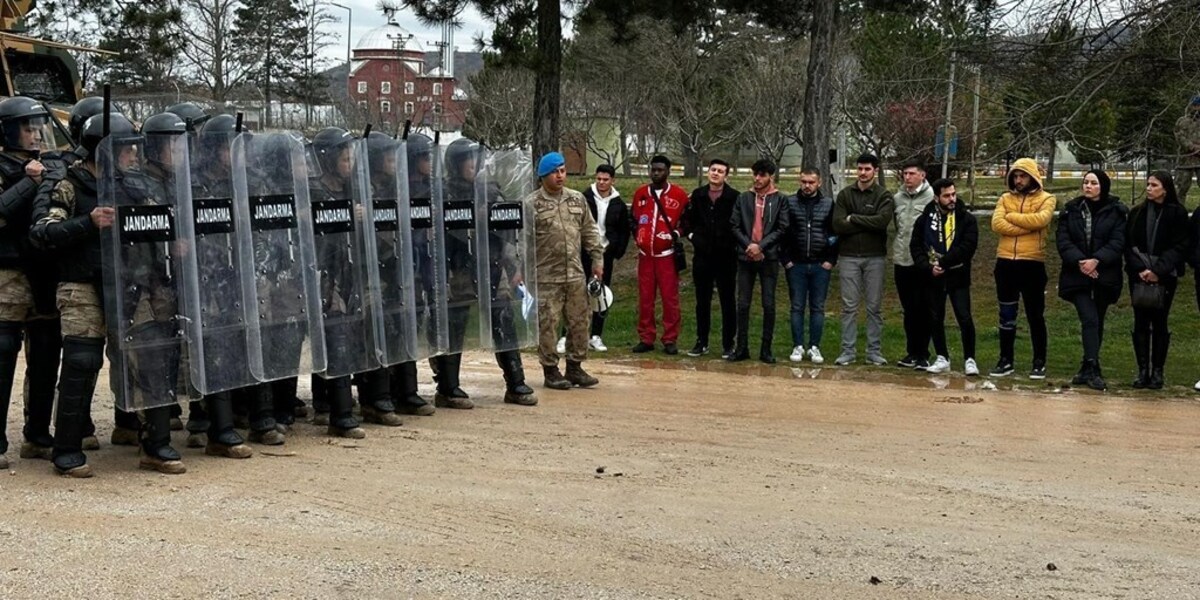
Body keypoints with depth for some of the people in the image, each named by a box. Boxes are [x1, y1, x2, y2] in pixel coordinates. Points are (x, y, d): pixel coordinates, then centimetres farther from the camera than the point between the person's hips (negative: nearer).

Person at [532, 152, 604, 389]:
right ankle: (550, 370, 10)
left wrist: (597, 259, 10)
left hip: (575, 275, 5)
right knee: (547, 324, -1)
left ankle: (575, 367, 21)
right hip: (546, 278, -5)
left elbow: (589, 232, 15)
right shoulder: (532, 205, -5)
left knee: (579, 322, 9)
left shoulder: (577, 199, 11)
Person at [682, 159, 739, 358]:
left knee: (727, 301, 3)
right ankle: (702, 342, 18)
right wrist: (691, 235, 4)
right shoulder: (698, 195, 6)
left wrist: (734, 244, -10)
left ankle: (728, 344, 10)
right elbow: (687, 218, 17)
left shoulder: (734, 197, -7)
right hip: (702, 256, 4)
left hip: (726, 257, -4)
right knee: (702, 301, 10)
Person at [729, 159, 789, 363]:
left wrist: (761, 246, -13)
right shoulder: (743, 198, 8)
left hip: (769, 258, -2)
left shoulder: (780, 200, 1)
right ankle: (742, 347, 8)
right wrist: (749, 245, -10)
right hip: (746, 257, 2)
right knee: (743, 304, 2)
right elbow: (735, 226, 4)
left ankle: (766, 349, 7)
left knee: (769, 305, 0)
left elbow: (782, 228, -5)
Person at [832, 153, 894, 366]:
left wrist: (854, 219, -11)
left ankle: (874, 351, 11)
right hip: (848, 256, 1)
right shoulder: (845, 194, 5)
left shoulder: (884, 196, 1)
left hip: (875, 257, -1)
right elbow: (838, 225, -8)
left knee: (874, 307, 5)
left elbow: (882, 220, -17)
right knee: (849, 306, 3)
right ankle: (848, 351, 7)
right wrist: (868, 224, -11)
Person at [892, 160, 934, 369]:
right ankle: (912, 352, 20)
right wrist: (899, 247, 13)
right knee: (908, 310, 12)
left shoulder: (931, 197, -9)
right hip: (901, 261, 6)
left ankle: (922, 354, 7)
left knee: (922, 309, 0)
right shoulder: (897, 198, 9)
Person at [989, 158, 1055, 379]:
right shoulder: (1005, 198, 10)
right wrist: (1028, 227, -14)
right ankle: (1005, 360, 17)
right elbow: (997, 224, -7)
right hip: (1006, 263, 4)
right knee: (1006, 315, 10)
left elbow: (1040, 220, -20)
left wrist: (1012, 216, -10)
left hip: (1032, 264, -3)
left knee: (1035, 315, 4)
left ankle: (1039, 362, 12)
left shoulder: (1046, 199, 0)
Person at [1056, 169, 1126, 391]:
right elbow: (1063, 240, -2)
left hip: (1104, 276, 0)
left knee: (1097, 322, 9)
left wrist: (1096, 260, -21)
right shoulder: (1071, 210, 6)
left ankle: (1089, 368, 19)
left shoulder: (1116, 212, 0)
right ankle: (1092, 369, -18)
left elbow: (1118, 242, -8)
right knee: (1089, 319, -13)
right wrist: (1079, 261, -16)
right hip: (1077, 276, 0)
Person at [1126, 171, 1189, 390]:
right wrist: (1139, 269, -11)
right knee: (1140, 322, 0)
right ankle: (1143, 371, 4)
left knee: (1159, 322, 0)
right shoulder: (1137, 213, 9)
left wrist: (1157, 270, -14)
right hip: (1139, 274, 2)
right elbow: (1129, 244, 4)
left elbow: (1179, 247, -5)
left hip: (1165, 276, -2)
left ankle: (1157, 371, 6)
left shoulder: (1177, 214, 0)